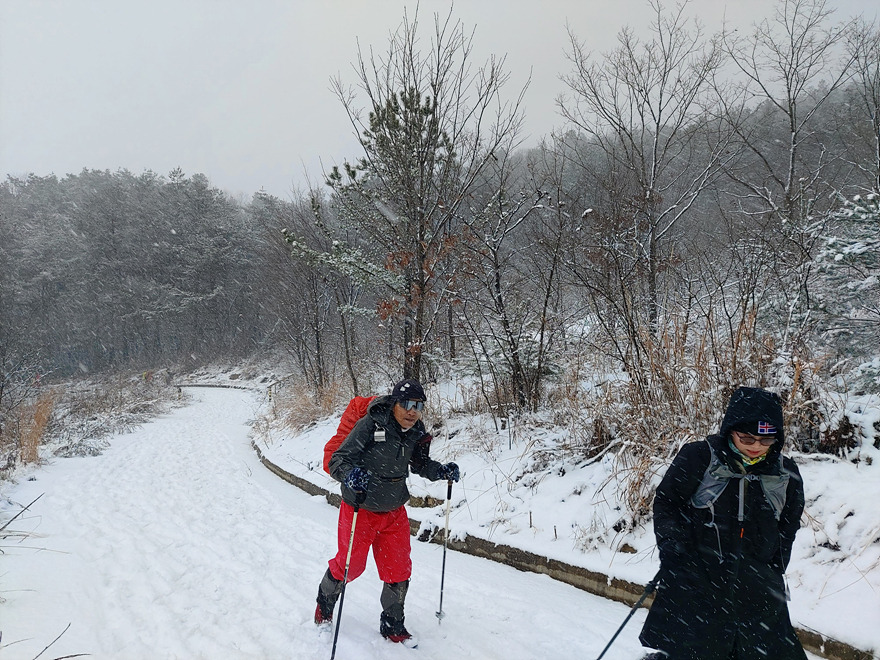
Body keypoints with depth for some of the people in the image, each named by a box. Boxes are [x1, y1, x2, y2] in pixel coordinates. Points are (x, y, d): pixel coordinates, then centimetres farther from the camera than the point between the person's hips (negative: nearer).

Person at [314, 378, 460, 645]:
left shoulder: (415, 432, -7)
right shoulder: (370, 425, -26)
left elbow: (420, 463, 12)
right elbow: (338, 460, -27)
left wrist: (441, 472, -7)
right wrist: (350, 475, -48)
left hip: (394, 512, 5)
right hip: (360, 511, -4)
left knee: (399, 572, 8)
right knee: (350, 566, 12)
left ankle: (392, 625, 33)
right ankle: (325, 600, 45)